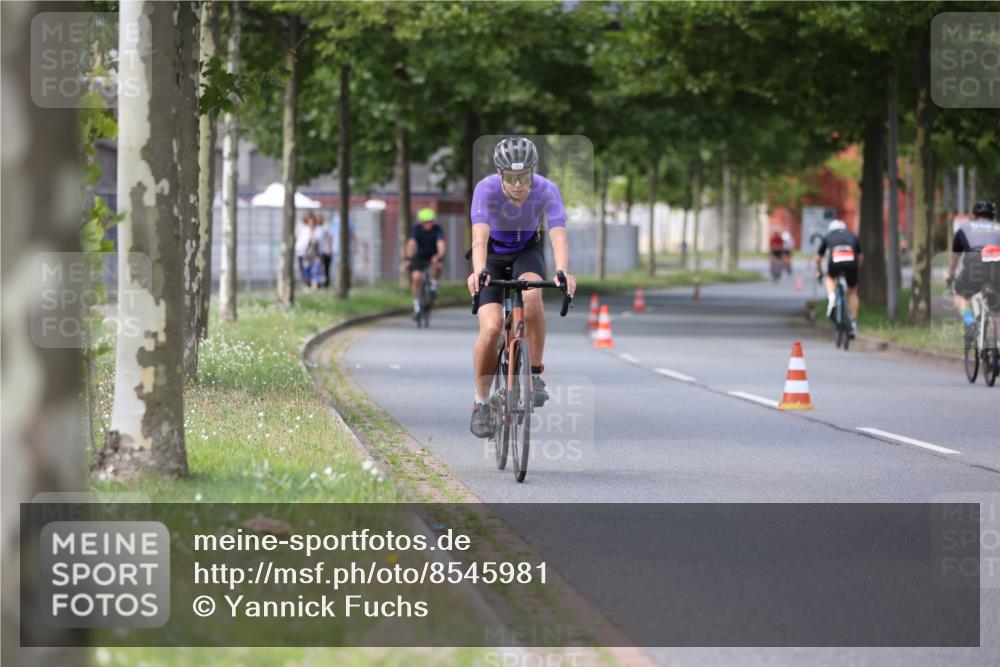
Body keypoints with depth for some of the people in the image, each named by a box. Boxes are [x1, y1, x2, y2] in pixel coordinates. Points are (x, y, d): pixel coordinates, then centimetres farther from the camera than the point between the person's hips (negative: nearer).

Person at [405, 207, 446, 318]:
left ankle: (434, 284, -6)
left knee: (437, 266, -35)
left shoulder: (437, 229, -21)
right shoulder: (417, 229, -18)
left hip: (433, 256, -1)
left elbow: (441, 244, -35)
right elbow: (411, 243, -30)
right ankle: (416, 304, -5)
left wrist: (439, 256, -54)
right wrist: (409, 258, -46)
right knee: (416, 277, -21)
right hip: (420, 256, 1)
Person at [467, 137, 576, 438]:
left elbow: (558, 234, -39)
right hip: (492, 255, -1)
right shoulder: (486, 189, -30)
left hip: (527, 251, 1)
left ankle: (534, 374, -16)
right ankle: (481, 403, 1)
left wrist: (562, 272, -57)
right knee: (491, 327, -18)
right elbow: (479, 235, -43)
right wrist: (478, 271, -62)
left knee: (531, 296, -33)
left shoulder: (546, 190, -27)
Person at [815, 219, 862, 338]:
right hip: (851, 263, 1)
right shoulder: (852, 235, 31)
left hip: (835, 263, -1)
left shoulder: (828, 237, 29)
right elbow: (860, 256, 36)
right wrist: (858, 270, 51)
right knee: (852, 292, 20)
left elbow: (818, 258, 36)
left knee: (830, 278, 33)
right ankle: (853, 323, 17)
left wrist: (818, 272, 52)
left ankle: (831, 298, 3)